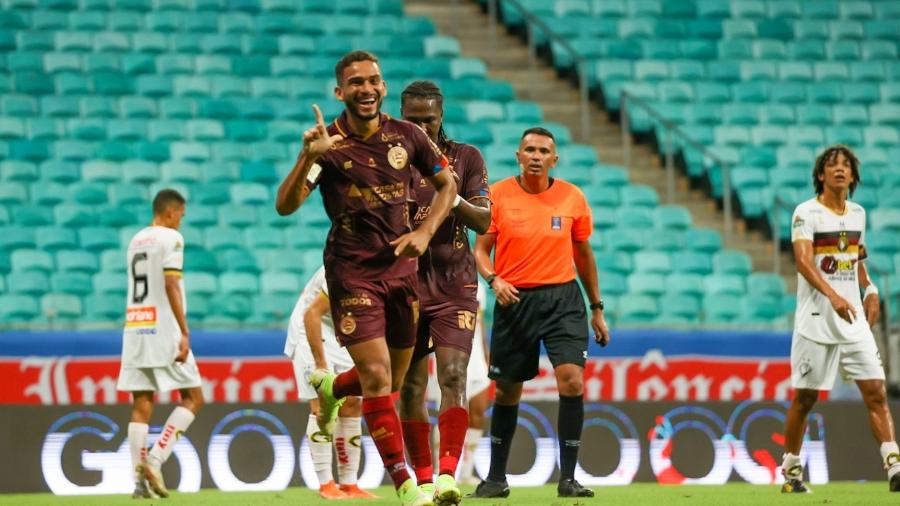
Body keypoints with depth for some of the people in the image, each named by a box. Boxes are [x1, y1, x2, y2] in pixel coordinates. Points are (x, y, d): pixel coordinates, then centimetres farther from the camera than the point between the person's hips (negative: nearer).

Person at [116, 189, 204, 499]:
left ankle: (140, 480, -2)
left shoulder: (136, 241, 18)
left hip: (134, 330, 7)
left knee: (141, 406, 4)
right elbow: (171, 285, -14)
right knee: (193, 398, 1)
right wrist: (184, 333, -17)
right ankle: (155, 458, -13)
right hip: (163, 331, -7)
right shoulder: (170, 238, -5)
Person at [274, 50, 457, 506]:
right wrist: (308, 156, -34)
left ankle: (329, 387, 45)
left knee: (392, 380, 12)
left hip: (401, 265, 4)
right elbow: (285, 205, -19)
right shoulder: (330, 143, -10)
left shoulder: (407, 136, 0)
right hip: (352, 271, -4)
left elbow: (446, 184, 13)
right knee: (377, 378, -14)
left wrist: (424, 233, -2)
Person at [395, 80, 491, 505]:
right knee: (411, 385, 0)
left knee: (453, 375, -16)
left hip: (454, 283, -1)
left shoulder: (465, 157, 5)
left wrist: (452, 196, -17)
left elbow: (485, 221, 2)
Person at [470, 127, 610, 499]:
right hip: (515, 300, 0)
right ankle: (496, 478, 24)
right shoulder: (498, 195, -1)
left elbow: (583, 254, 13)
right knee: (507, 391, 8)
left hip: (563, 300, 0)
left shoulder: (572, 197, 3)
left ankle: (568, 478, -11)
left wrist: (597, 308, 15)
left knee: (571, 380, -17)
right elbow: (481, 249, 2)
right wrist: (494, 280, -18)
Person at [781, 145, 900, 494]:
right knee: (804, 398, 3)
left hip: (853, 320, 5)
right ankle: (791, 470, 18)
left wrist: (870, 289, 9)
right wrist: (833, 295, -35)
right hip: (816, 321, -5)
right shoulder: (807, 213, -8)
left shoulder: (857, 213, 12)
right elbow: (803, 261, -21)